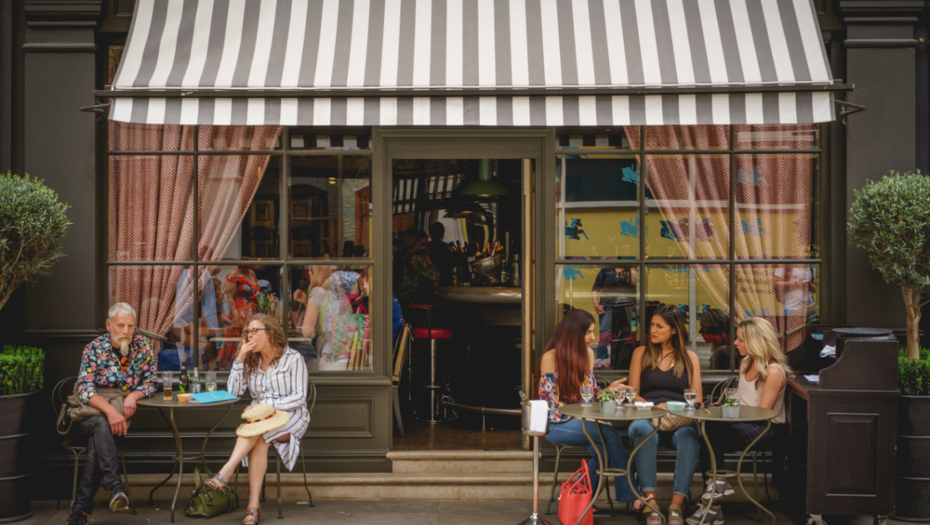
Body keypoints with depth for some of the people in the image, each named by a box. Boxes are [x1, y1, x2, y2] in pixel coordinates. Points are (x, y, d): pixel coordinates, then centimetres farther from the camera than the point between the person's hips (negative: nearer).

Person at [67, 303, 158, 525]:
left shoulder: (143, 346, 0)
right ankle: (115, 486, -47)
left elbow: (150, 382, 1)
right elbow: (85, 389, -19)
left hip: (122, 413, 1)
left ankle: (81, 505, -31)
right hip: (90, 413, -1)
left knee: (98, 440, -31)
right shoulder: (94, 349, -7)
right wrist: (110, 411, -36)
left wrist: (134, 395, -22)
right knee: (101, 425, -36)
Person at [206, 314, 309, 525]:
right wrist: (240, 359, -2)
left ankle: (226, 472, -42)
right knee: (260, 442, -34)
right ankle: (253, 506, -41)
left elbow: (299, 398, -9)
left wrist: (267, 404, -20)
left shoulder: (293, 359, -1)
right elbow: (234, 391, 5)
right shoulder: (251, 361, 15)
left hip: (291, 417, -3)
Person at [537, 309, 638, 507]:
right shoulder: (551, 357, -13)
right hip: (556, 424, -6)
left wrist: (608, 389, -5)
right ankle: (630, 496, -17)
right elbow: (551, 405, -16)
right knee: (611, 435, -25)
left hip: (581, 421, 6)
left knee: (602, 450, -25)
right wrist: (585, 418, -22)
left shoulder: (588, 354, 7)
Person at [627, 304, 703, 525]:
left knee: (689, 435, -37)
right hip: (647, 417, 0)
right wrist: (653, 407, -11)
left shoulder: (690, 358, 16)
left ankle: (676, 505, -40)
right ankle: (650, 500, -42)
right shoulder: (641, 353, 16)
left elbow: (697, 399, 11)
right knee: (643, 431, -38)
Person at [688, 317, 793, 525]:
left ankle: (719, 482, -13)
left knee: (712, 429, -31)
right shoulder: (746, 363, 14)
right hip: (744, 424, 8)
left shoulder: (773, 372, -14)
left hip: (766, 429, -8)